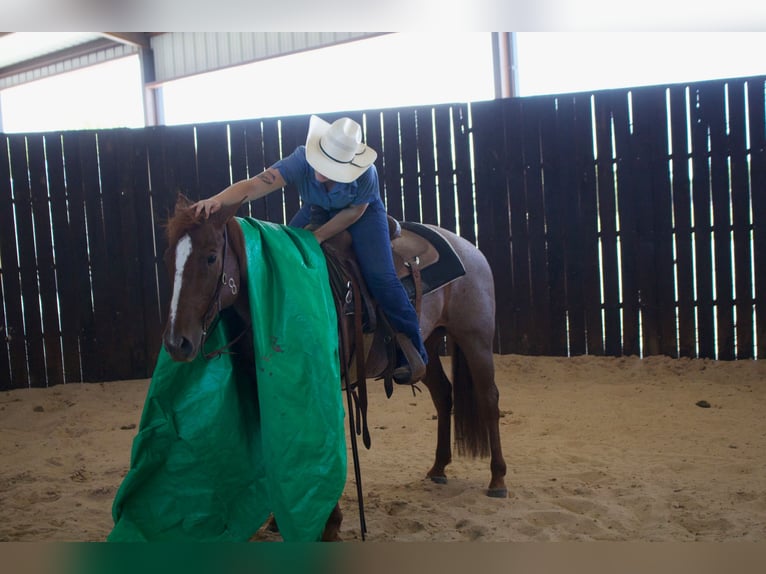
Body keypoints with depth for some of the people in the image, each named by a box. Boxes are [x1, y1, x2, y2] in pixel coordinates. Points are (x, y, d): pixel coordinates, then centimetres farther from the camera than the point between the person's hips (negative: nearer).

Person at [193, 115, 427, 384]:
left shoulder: (366, 175, -39)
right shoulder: (300, 160, -37)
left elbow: (354, 212, -20)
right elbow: (254, 185, -47)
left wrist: (318, 236, -25)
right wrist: (217, 200, -65)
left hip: (362, 213, -3)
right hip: (316, 211, 3)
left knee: (379, 274, -18)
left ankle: (415, 353, -3)